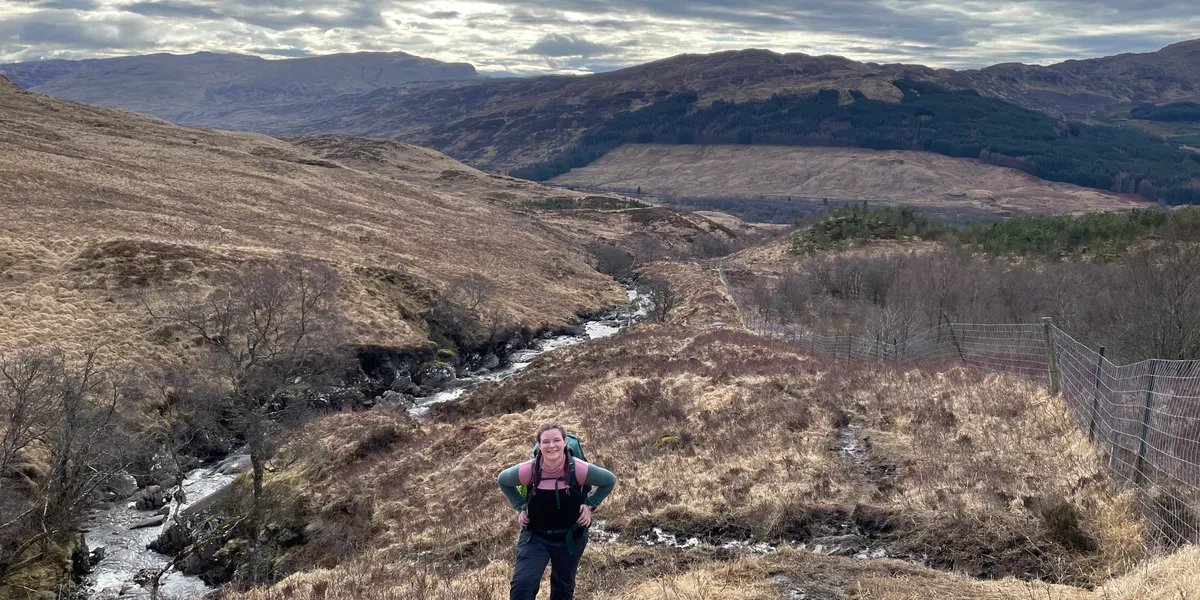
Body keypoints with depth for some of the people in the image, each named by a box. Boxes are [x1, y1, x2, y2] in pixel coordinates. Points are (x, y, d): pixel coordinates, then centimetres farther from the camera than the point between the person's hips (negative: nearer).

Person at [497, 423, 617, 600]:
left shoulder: (579, 470, -24)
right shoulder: (527, 471, -22)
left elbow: (609, 481, -5)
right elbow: (502, 481, 1)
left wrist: (590, 505, -9)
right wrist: (520, 507, -4)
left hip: (570, 538, 0)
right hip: (535, 536, 0)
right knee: (522, 584, -16)